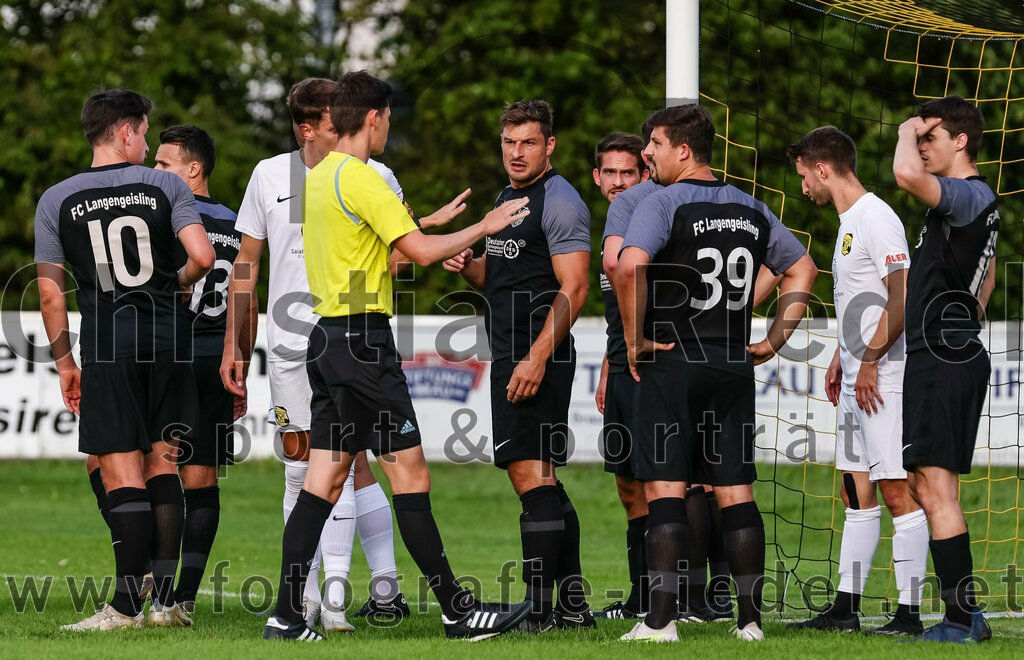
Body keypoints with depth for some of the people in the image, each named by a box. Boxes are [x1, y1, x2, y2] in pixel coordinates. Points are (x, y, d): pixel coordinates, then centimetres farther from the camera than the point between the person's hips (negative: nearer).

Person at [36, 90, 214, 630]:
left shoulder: (56, 201, 5)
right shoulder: (166, 186, 3)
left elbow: (51, 292, 4)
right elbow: (202, 256, -9)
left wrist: (64, 362, 11)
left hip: (106, 344, -1)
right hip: (168, 338, 1)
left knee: (122, 472, -3)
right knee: (163, 465, 11)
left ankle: (126, 604, -8)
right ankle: (165, 598, 9)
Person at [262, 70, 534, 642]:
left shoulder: (319, 177, 15)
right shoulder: (359, 178, -14)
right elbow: (421, 252, -17)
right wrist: (485, 227, -4)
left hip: (327, 337, 9)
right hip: (363, 341, -9)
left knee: (324, 480, 7)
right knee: (411, 475, -5)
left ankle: (287, 617, 3)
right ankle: (458, 611, -2)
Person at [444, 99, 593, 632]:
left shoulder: (559, 202, -11)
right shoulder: (507, 198, 19)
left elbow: (573, 288, -17)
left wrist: (537, 358, -22)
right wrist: (468, 266, 6)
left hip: (539, 359, -10)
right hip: (509, 357, 10)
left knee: (531, 475, -13)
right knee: (541, 481, 12)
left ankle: (539, 609, -14)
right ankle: (573, 605, 17)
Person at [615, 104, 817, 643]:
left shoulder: (662, 204, -8)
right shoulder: (751, 210, 12)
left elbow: (631, 266, -25)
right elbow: (802, 269, 19)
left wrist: (634, 339, -14)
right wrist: (773, 341, 17)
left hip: (670, 363, -5)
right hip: (734, 367, 5)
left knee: (665, 489, -4)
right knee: (736, 492, 7)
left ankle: (661, 620, -8)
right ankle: (750, 619, 6)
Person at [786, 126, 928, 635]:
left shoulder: (877, 218, -13)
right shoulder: (849, 221, 18)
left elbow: (902, 300, -21)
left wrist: (869, 362, -20)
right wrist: (840, 360, 23)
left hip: (885, 380, -10)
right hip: (857, 381, 10)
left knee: (897, 490, -9)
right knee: (856, 492, 11)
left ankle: (910, 612, -9)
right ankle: (846, 608, 16)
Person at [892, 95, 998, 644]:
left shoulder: (968, 196, -15)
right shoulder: (978, 203, 18)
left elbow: (906, 174, -34)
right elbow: (988, 275, 33)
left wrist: (908, 133, -15)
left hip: (944, 361, -11)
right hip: (946, 355, 11)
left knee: (937, 490, -11)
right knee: (928, 488, 14)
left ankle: (960, 623, -12)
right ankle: (966, 616, 17)